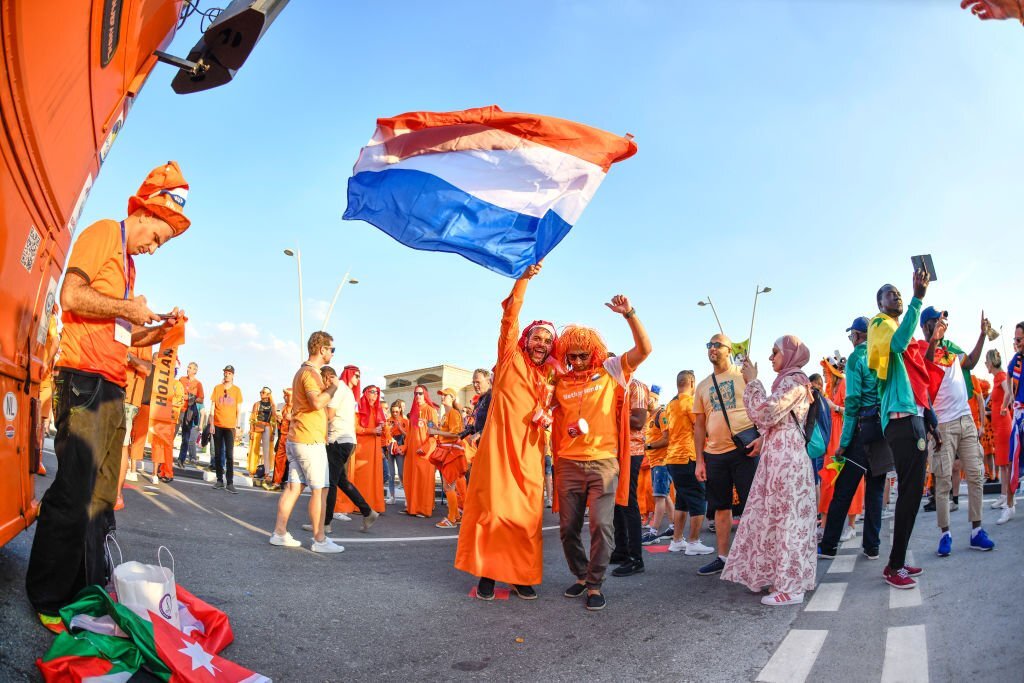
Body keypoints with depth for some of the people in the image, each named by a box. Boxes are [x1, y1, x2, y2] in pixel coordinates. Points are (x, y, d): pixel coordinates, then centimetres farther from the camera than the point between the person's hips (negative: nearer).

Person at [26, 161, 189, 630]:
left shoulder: (129, 262, 25)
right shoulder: (103, 233, 0)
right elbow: (71, 296, -14)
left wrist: (158, 328, 10)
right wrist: (126, 308, -8)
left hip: (112, 386, 9)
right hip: (84, 378, -9)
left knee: (101, 496, 10)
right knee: (73, 491, -9)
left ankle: (90, 590, 17)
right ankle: (49, 600, 0)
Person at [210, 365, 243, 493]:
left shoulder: (237, 390, 3)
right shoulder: (217, 388, 5)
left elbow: (238, 409, 5)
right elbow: (213, 407, 6)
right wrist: (212, 424, -1)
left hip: (230, 426, -2)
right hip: (217, 425, 2)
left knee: (229, 455, -6)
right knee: (218, 454, 6)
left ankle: (230, 483, -6)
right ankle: (219, 480, 14)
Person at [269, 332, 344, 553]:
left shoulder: (304, 371, 19)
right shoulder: (310, 373, -14)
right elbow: (317, 403, -28)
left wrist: (327, 390, 12)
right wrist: (333, 387, -14)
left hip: (296, 438, 10)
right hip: (310, 440, -10)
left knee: (294, 486, 11)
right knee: (320, 489, -4)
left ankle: (279, 532, 13)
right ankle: (320, 540, 0)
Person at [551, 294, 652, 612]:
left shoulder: (611, 371, 3)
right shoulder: (560, 383, 8)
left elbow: (644, 348, -6)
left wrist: (629, 313, -17)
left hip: (604, 462, -2)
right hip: (568, 463, 3)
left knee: (601, 525, -9)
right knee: (568, 527, 6)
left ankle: (595, 585, 7)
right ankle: (581, 576, 28)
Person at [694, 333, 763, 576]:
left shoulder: (744, 374, 2)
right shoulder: (703, 386, 14)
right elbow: (699, 425, 14)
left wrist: (762, 436, -17)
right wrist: (699, 461, 9)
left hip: (743, 448, -5)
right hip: (714, 453, 5)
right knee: (721, 507, 11)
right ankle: (723, 557, 20)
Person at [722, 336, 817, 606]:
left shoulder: (794, 380, -9)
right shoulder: (787, 381, 20)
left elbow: (766, 414, -17)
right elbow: (770, 419, 22)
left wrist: (752, 382, -10)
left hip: (786, 458, -9)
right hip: (776, 457, 9)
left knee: (786, 518, -6)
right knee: (777, 518, 10)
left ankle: (790, 588, -1)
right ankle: (781, 579, 17)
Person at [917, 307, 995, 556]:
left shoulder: (950, 347, 15)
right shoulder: (922, 347, -7)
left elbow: (971, 362, 31)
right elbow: (922, 365, -28)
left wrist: (983, 335, 24)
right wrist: (934, 340, -43)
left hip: (966, 419, 7)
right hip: (943, 423, -7)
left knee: (976, 475, 6)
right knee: (943, 480, -4)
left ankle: (976, 530, 13)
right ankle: (944, 533, 2)